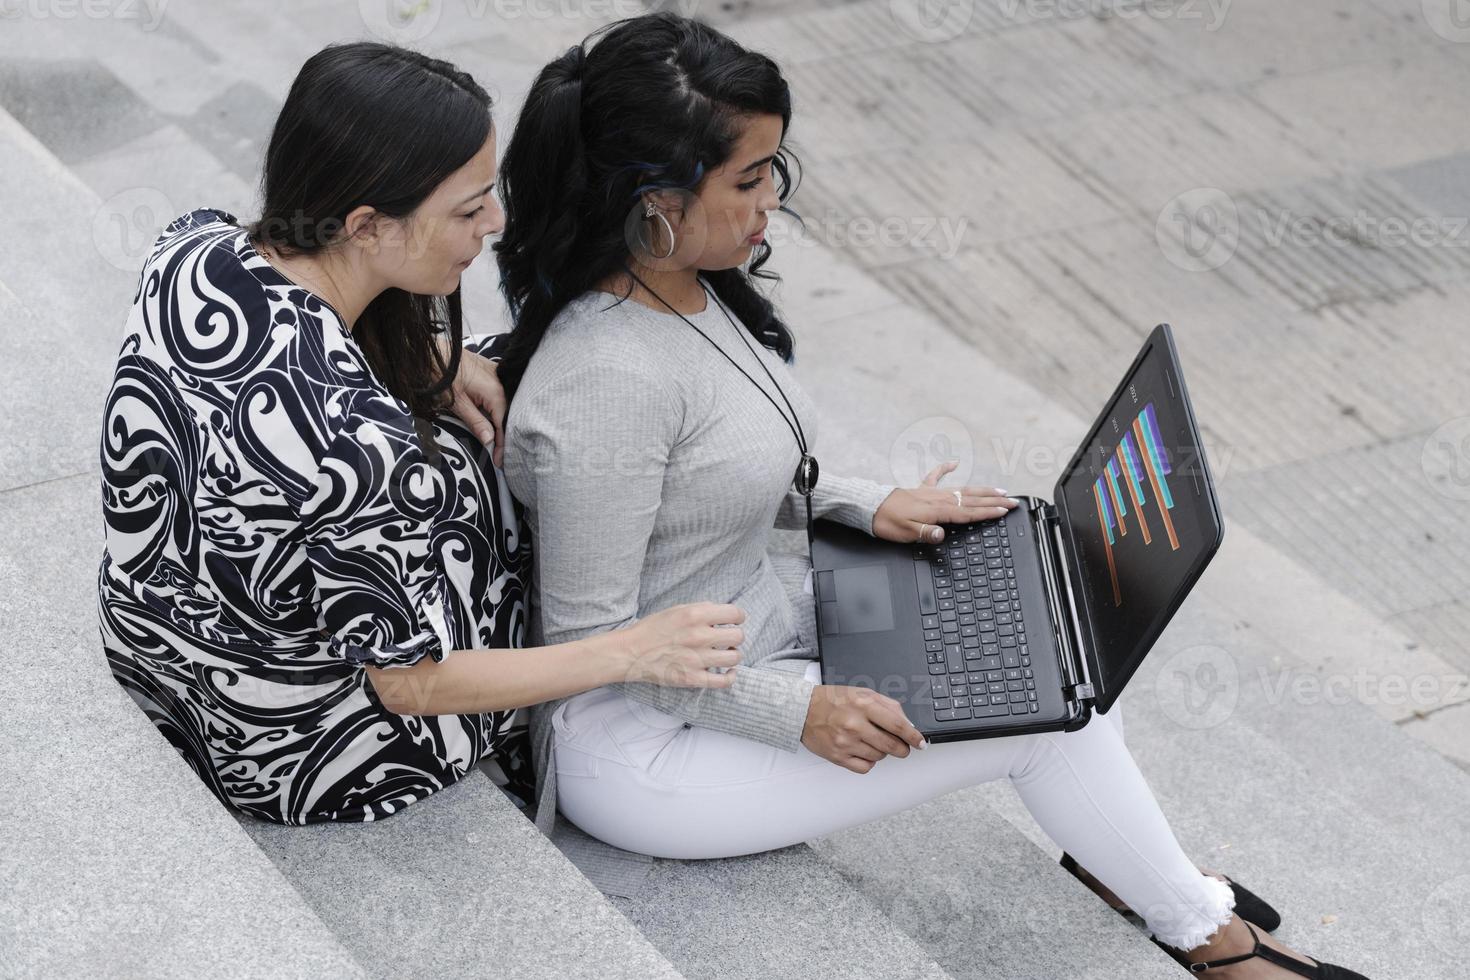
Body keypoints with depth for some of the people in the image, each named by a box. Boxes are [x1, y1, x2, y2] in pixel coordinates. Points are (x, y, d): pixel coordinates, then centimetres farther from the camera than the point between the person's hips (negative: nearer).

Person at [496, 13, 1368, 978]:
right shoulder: (606, 385, -31)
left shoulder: (691, 293, -2)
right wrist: (799, 711, -22)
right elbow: (592, 637, -25)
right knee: (1039, 714, -7)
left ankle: (1126, 859, 25)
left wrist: (867, 507, 3)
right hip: (640, 744, -9)